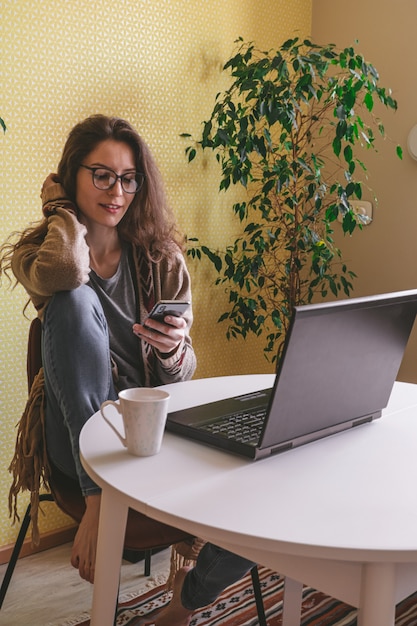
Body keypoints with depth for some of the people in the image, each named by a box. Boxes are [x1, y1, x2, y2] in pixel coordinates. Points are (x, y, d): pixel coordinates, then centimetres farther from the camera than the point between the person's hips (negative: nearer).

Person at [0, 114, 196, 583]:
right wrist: (59, 207, -7)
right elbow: (67, 270, -28)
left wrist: (174, 350, -20)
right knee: (74, 301, -27)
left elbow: (181, 375, 5)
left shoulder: (161, 257, 6)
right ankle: (99, 496, -29)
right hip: (78, 433, -2)